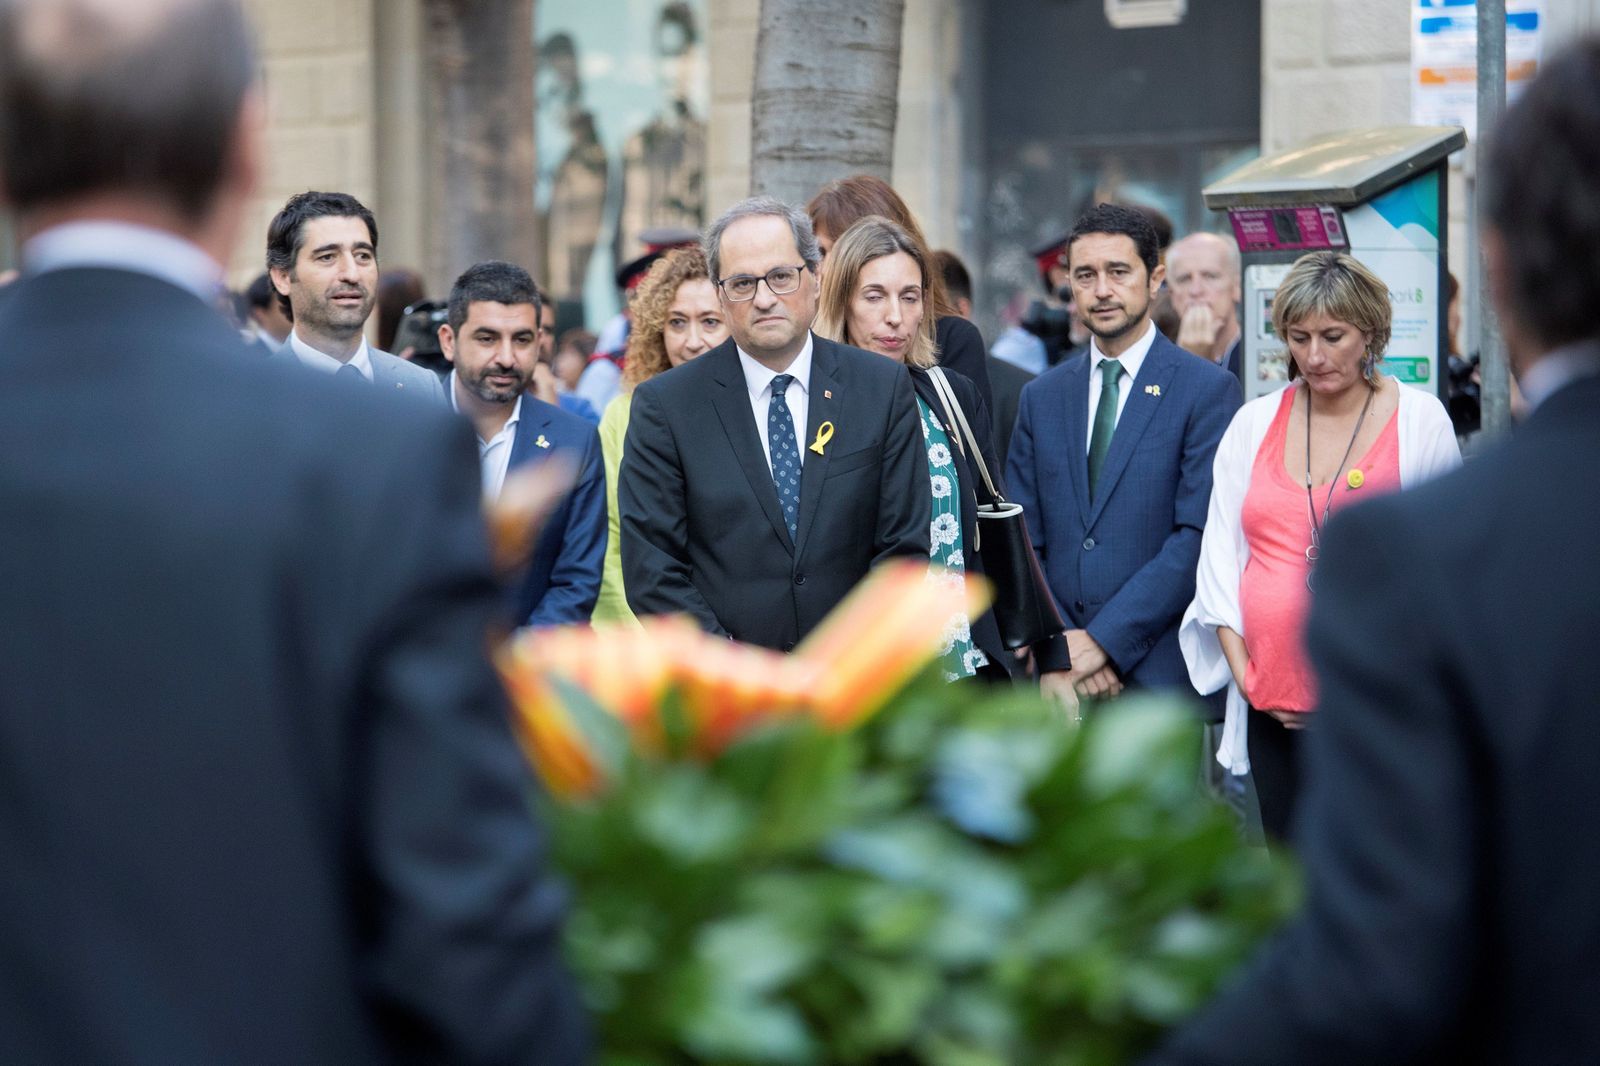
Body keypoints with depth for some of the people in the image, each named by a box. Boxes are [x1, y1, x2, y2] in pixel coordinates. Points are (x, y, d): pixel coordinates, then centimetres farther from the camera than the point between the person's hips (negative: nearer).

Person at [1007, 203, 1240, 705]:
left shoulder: (1208, 390, 0)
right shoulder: (1042, 397, 14)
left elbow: (1198, 536, -9)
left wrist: (1103, 640, -13)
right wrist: (1055, 649, -4)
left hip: (1164, 677, -3)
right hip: (1061, 683, 4)